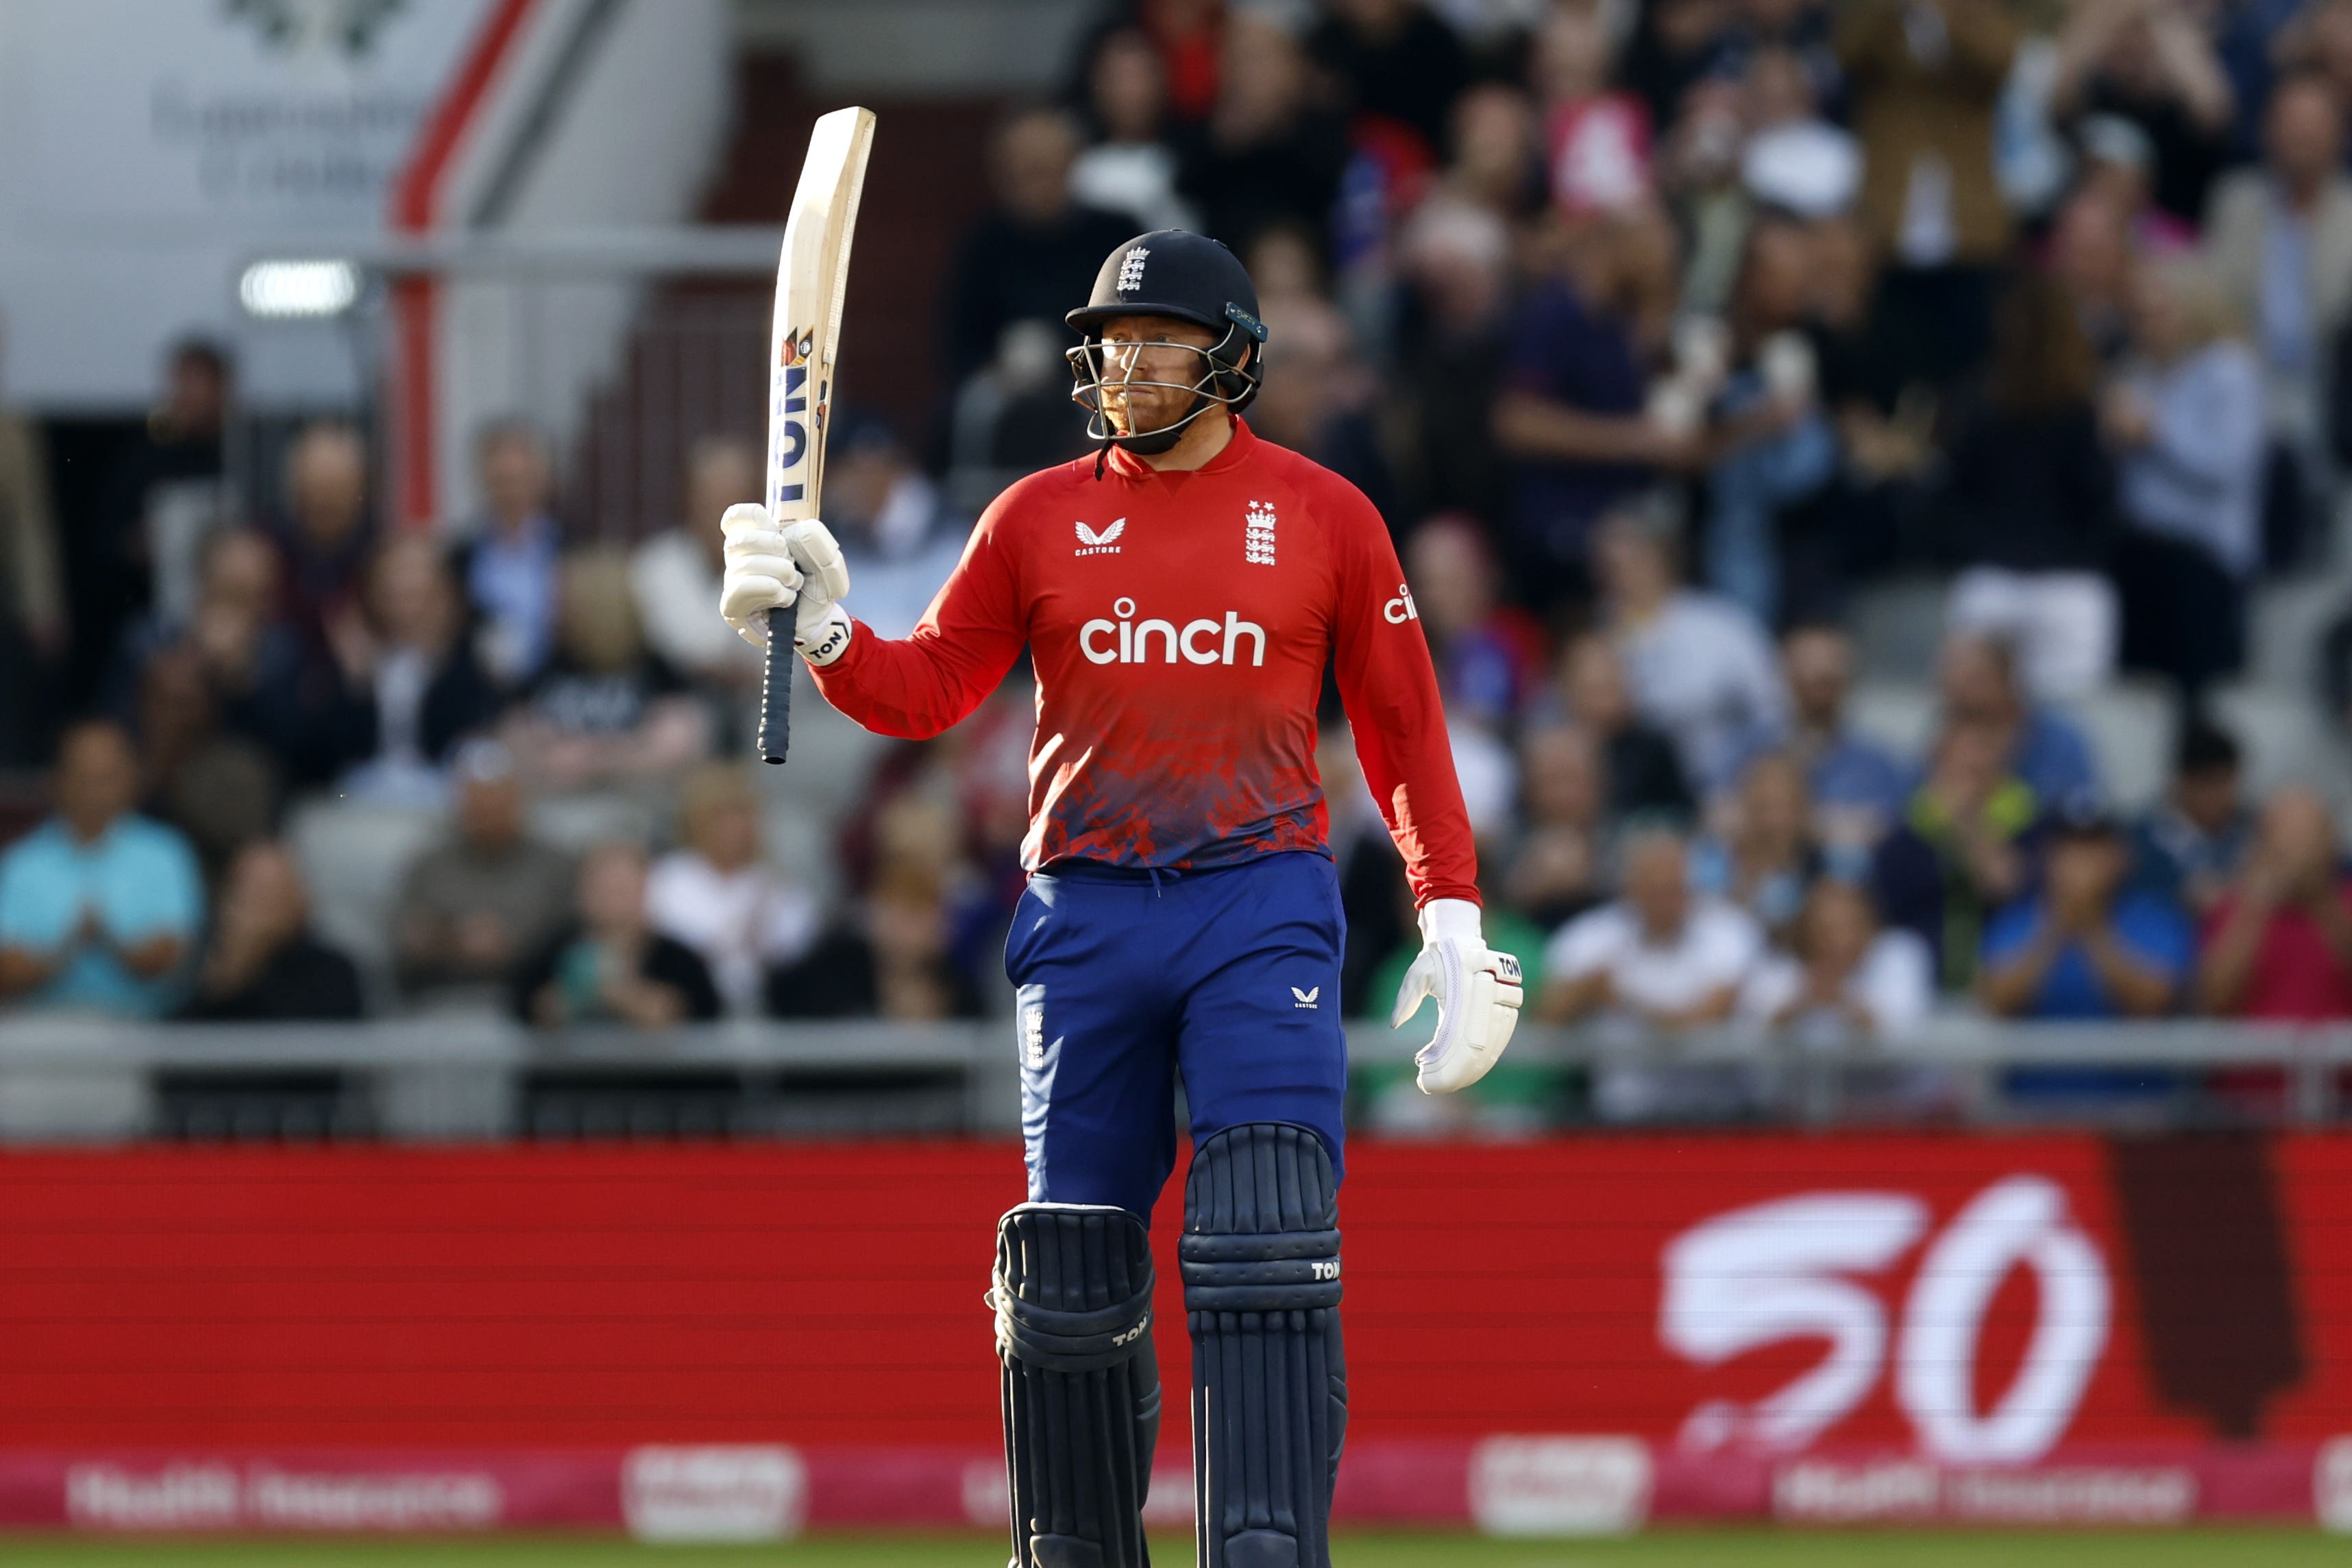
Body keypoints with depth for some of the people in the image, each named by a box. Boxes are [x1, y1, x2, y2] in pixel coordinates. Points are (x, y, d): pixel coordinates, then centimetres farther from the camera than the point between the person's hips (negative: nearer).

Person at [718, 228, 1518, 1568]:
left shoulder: (1324, 516, 6)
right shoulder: (1039, 518, 10)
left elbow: (1405, 728, 8)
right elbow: (928, 691, 5)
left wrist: (1453, 914, 0)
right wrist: (820, 630, -14)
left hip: (1264, 909, -2)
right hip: (1086, 914, 2)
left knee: (1268, 1249, -16)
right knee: (1072, 1269, 5)